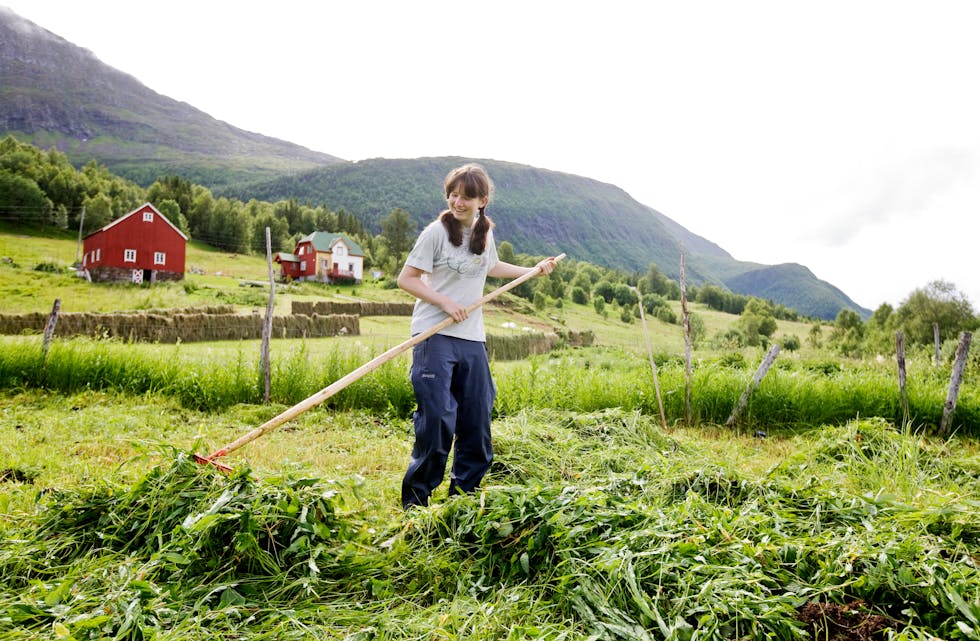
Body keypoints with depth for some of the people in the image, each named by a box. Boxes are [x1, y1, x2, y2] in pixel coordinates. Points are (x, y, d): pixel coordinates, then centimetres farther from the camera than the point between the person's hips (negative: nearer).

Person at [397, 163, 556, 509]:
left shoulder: (485, 232, 11)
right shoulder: (437, 231, -8)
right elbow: (406, 278, -8)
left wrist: (533, 270, 30)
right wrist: (445, 302, -18)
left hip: (472, 340, 6)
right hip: (435, 336, -6)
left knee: (476, 422, 9)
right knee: (437, 421, -10)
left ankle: (463, 496, 24)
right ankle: (414, 502, 5)